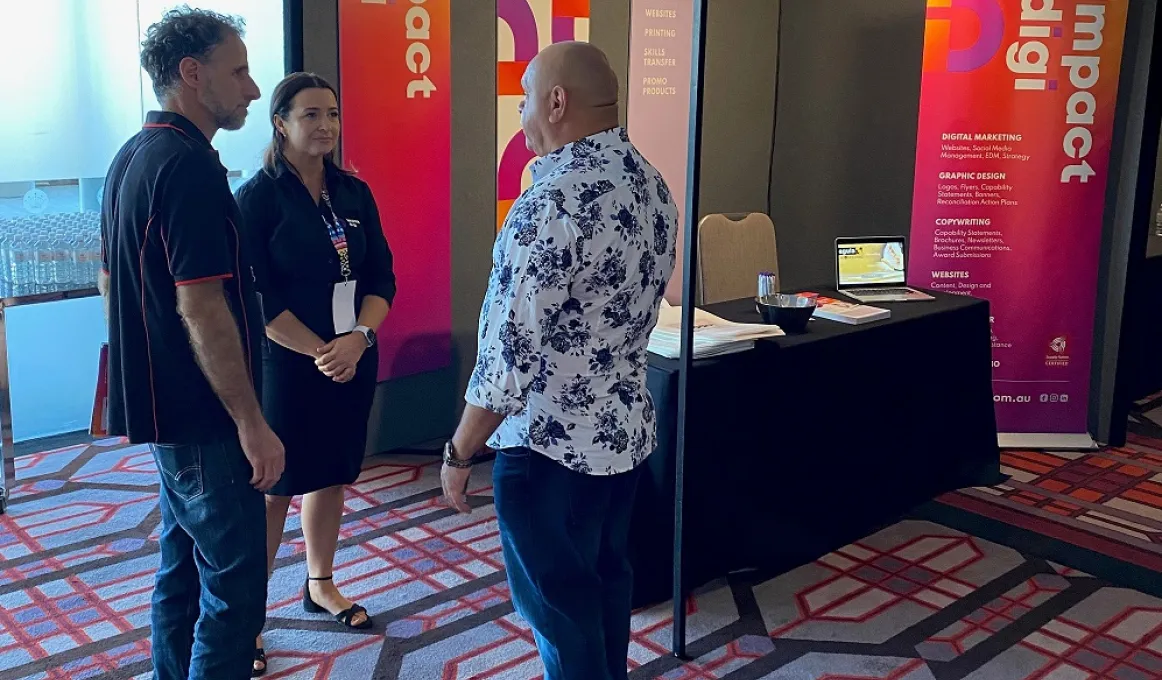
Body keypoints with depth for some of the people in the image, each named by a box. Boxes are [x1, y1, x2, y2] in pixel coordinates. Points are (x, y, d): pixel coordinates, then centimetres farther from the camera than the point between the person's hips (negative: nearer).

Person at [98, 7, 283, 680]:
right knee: (235, 582, -2)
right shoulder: (190, 166, -20)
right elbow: (202, 307, -24)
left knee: (184, 562, 21)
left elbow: (112, 280, 19)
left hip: (163, 403, 10)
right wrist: (252, 423, -20)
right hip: (204, 416, -10)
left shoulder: (132, 157, 11)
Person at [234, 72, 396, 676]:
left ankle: (321, 585, 34)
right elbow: (256, 296, -13)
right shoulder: (258, 197, -8)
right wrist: (318, 352, -17)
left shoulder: (355, 194, 6)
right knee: (273, 489, 0)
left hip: (353, 361, 5)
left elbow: (381, 277, 4)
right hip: (286, 364, -5)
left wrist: (358, 338, -13)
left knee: (331, 477, 15)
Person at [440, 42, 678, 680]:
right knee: (605, 581, 23)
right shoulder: (653, 184, 3)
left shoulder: (553, 201, -25)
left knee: (559, 607, 9)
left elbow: (509, 353, -24)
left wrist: (459, 452, -11)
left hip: (552, 444, -8)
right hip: (627, 429, 9)